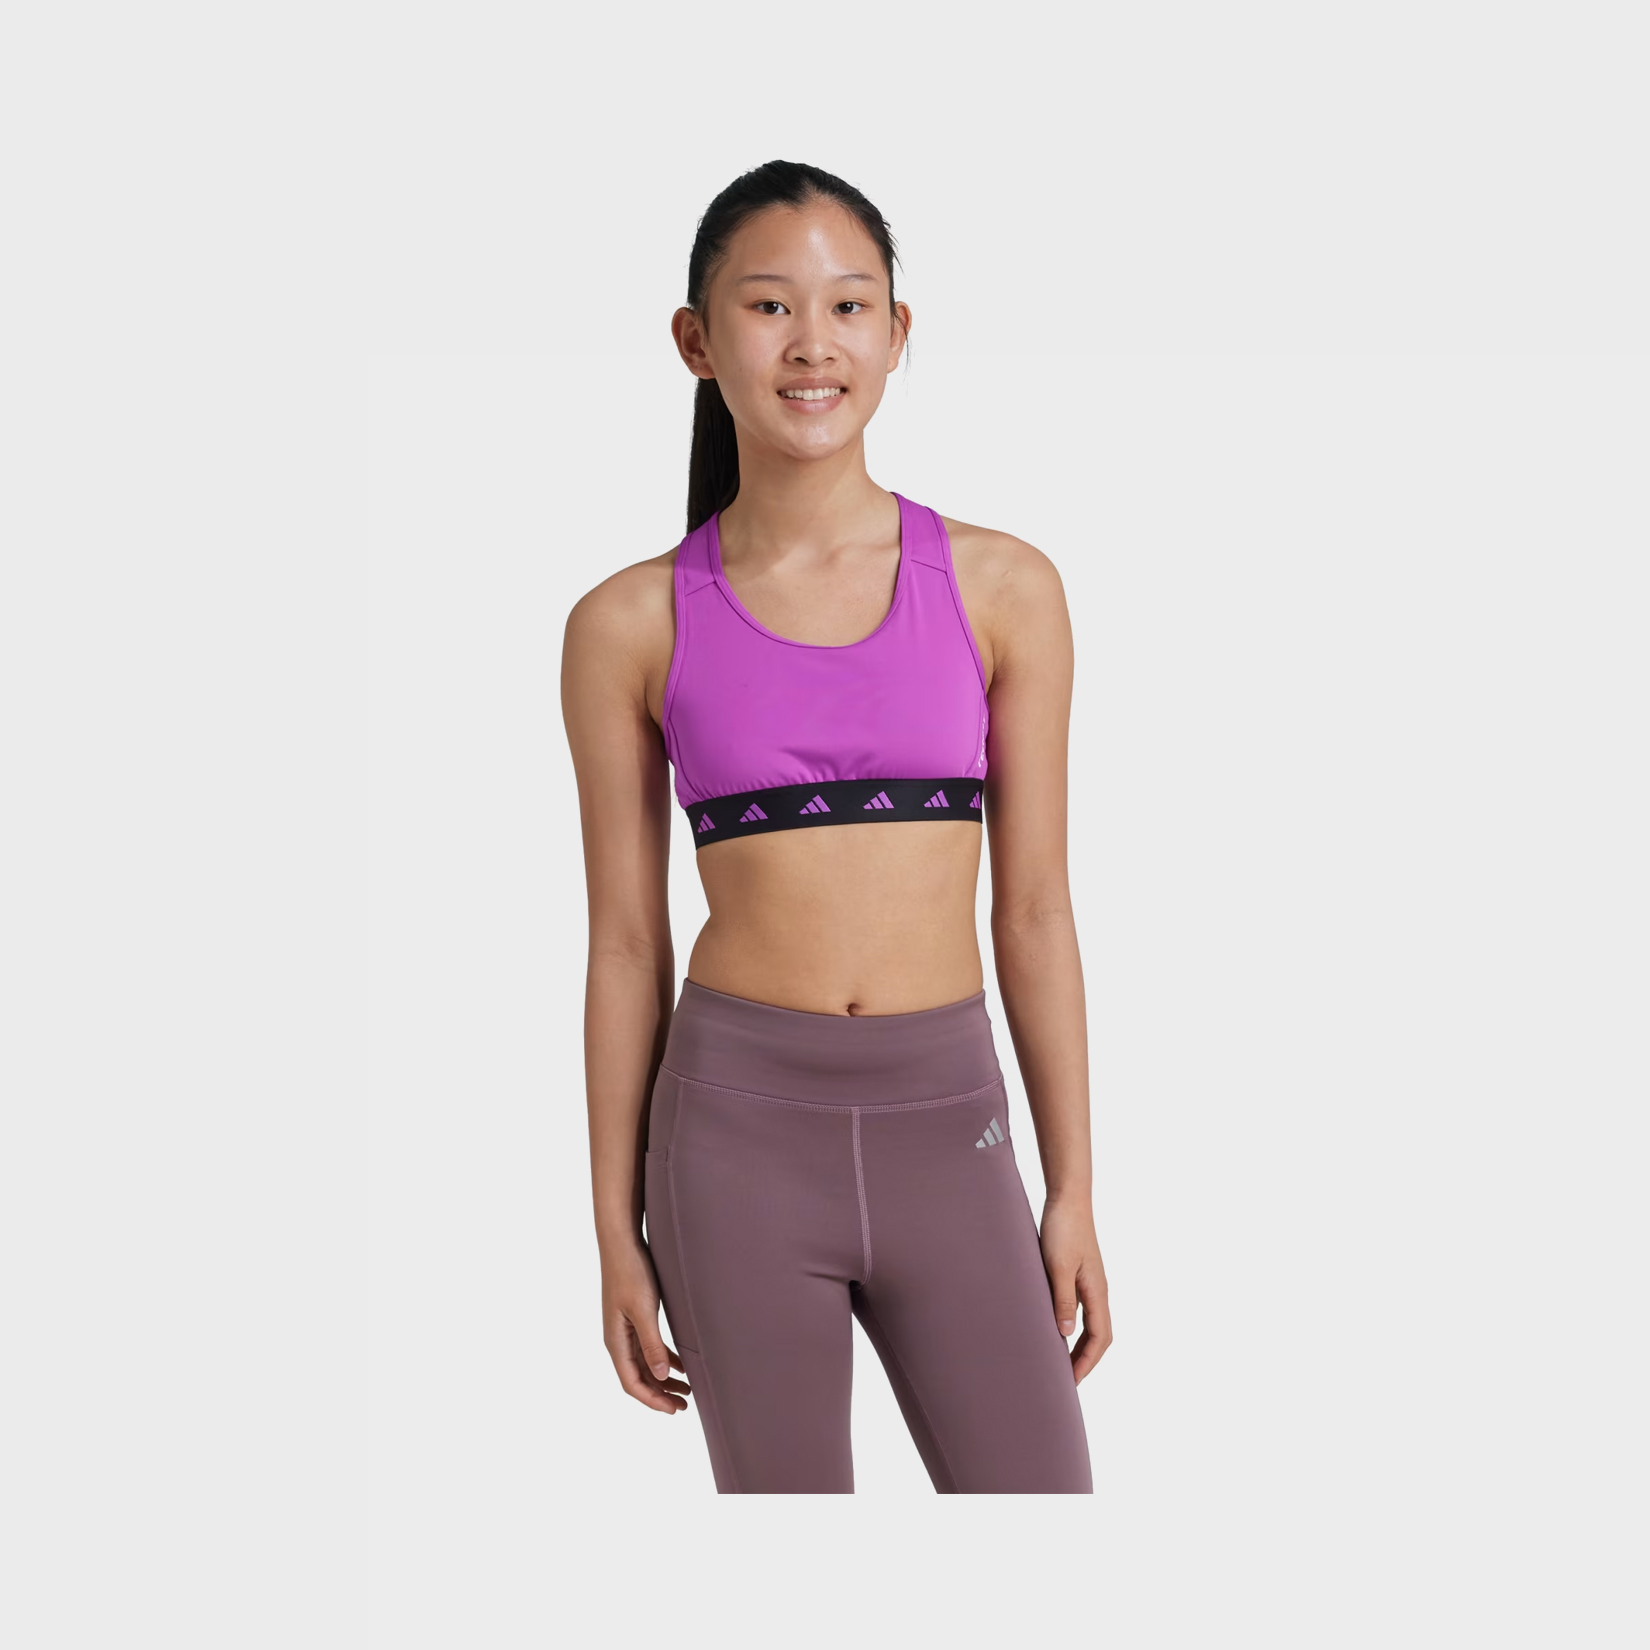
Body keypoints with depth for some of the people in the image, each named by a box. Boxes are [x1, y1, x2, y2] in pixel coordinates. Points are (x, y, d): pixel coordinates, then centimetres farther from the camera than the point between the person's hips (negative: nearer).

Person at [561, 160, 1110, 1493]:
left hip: (944, 1132, 1)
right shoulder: (631, 626, -1)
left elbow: (1035, 908, 4)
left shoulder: (1003, 589, 1)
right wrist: (617, 1229, 6)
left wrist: (1075, 1194, 4)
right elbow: (626, 942, 4)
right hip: (739, 1130, -1)